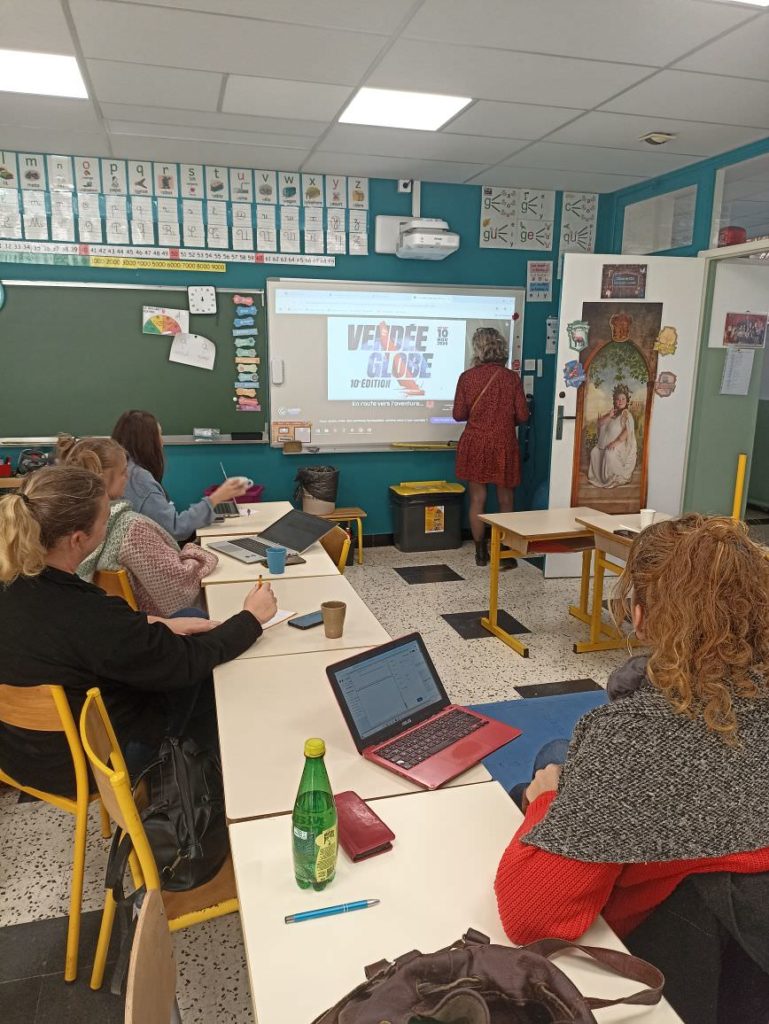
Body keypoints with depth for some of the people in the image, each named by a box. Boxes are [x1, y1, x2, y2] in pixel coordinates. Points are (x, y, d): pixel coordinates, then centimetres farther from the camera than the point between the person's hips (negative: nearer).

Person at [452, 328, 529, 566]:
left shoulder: (468, 377, -6)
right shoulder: (512, 378, -5)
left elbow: (458, 414, -2)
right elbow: (522, 416, -3)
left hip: (475, 444, 1)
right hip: (504, 445, 0)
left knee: (477, 500, 9)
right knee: (505, 501, 9)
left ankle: (481, 553, 15)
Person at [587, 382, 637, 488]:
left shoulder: (626, 414, -5)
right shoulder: (611, 412, 16)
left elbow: (628, 430, -18)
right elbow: (598, 424, 7)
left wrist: (617, 442, -29)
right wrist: (609, 416, -9)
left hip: (621, 444, -7)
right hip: (606, 443, 7)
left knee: (609, 454, -34)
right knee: (594, 452, -17)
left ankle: (614, 478, -20)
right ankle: (598, 476, -7)